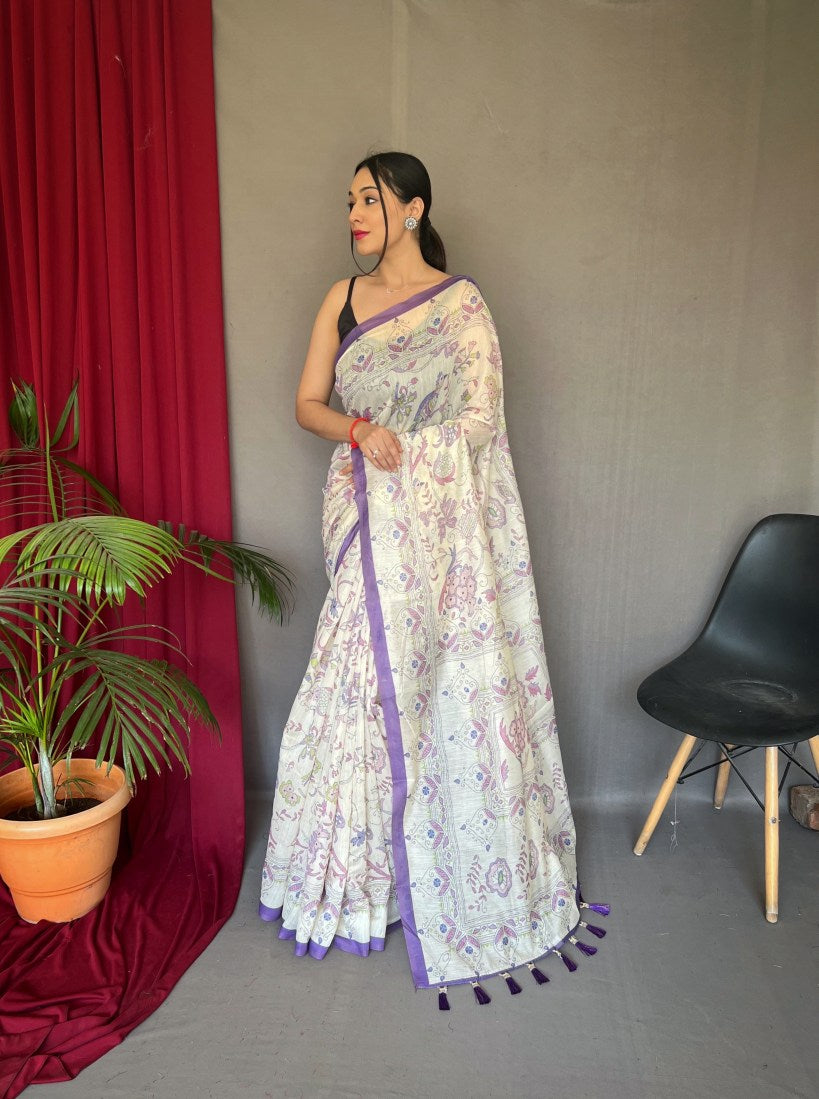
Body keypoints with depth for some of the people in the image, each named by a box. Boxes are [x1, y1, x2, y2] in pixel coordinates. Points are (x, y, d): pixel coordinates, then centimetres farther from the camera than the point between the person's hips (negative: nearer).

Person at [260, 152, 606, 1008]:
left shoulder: (460, 302, -3)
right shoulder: (343, 298, 11)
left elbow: (479, 418, -7)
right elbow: (308, 404, 7)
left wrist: (395, 453, -7)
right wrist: (361, 431, -11)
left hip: (437, 521, -4)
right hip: (365, 522, 4)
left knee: (446, 684, 2)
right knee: (369, 681, 9)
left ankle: (464, 876, 23)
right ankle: (364, 870, 28)